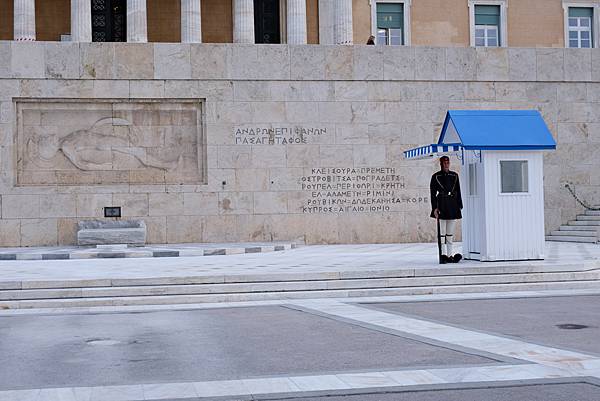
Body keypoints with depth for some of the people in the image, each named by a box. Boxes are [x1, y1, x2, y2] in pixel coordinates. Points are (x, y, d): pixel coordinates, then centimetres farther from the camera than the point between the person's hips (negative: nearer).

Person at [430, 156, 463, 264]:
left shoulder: (454, 176, 12)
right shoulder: (436, 177, 1)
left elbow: (458, 192, 15)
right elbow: (433, 194, -2)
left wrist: (459, 206, 9)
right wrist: (434, 208, -10)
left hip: (453, 206, 4)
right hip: (442, 205, -4)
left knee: (451, 233, 6)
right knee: (442, 232, -6)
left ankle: (449, 255, 9)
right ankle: (443, 254, -6)